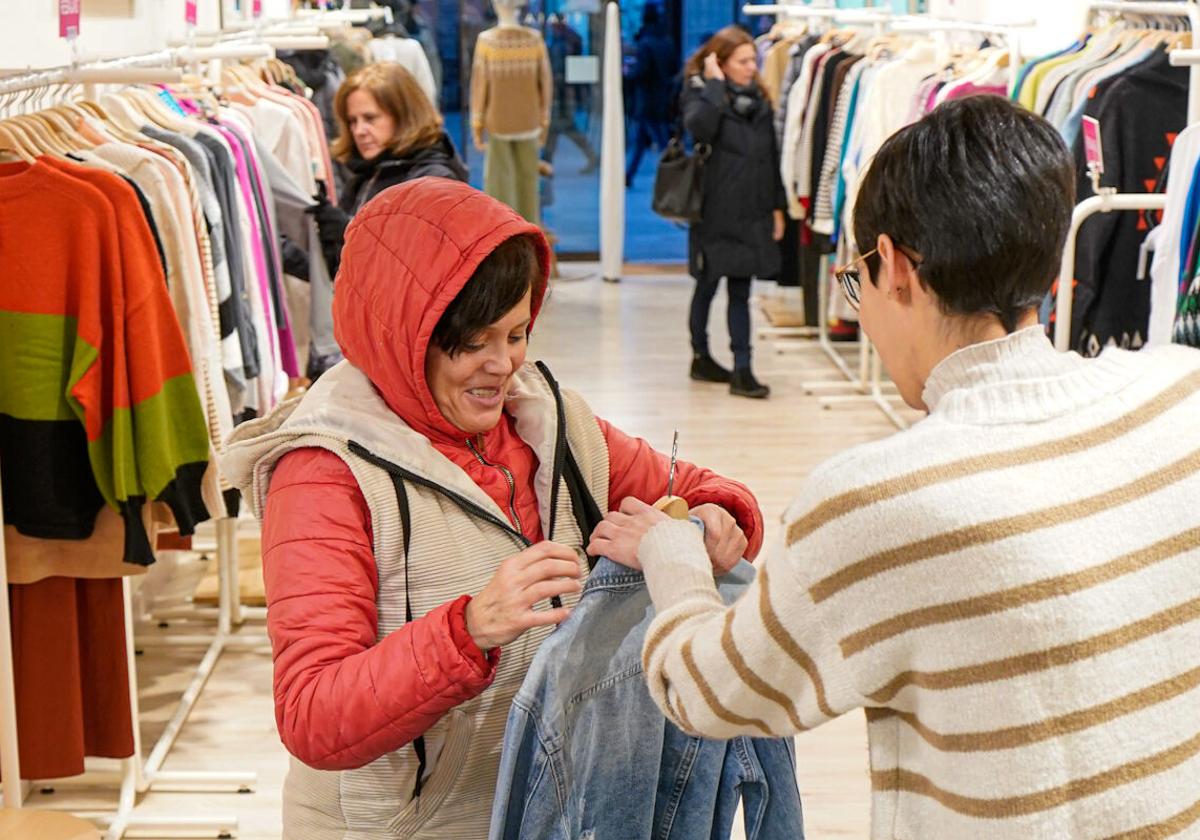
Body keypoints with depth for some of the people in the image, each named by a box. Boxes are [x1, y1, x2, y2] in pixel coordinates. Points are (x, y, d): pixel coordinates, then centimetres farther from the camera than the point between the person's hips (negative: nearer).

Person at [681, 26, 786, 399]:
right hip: (715, 211, -5)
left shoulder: (758, 99, 11)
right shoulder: (700, 93, -5)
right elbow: (699, 128, -29)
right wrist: (715, 85, -20)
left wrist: (776, 206, 9)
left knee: (740, 291, 4)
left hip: (751, 212, 5)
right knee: (708, 285, 7)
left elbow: (771, 155, 14)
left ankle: (742, 370, 3)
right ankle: (700, 356, 23)